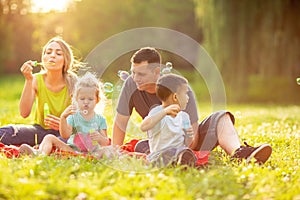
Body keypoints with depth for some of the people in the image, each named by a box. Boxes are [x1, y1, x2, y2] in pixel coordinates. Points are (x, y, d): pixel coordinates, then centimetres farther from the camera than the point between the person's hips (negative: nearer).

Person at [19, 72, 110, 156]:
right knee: (50, 138, -11)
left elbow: (106, 143, 3)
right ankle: (41, 153, -44)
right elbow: (65, 135, -8)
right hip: (72, 148, 2)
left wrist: (100, 138, -21)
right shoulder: (73, 116, 6)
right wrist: (63, 118, -22)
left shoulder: (100, 119, 6)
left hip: (91, 152, -2)